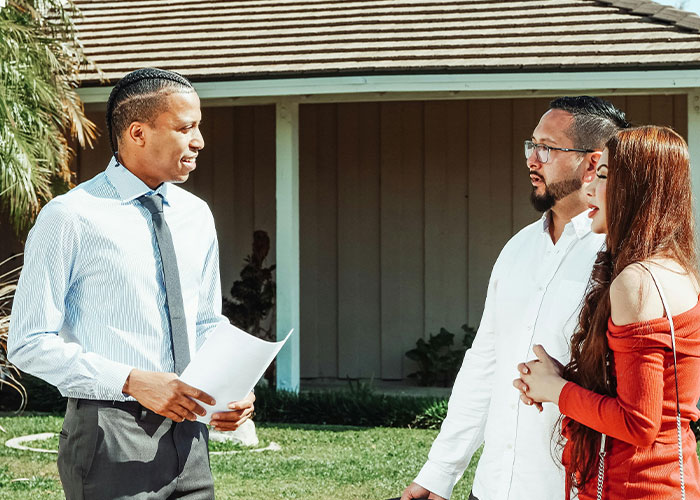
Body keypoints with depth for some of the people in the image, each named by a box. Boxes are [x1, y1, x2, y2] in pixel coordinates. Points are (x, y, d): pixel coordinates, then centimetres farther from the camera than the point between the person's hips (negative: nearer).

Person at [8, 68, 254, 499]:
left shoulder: (196, 216, 10)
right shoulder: (71, 217, -10)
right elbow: (29, 343, -11)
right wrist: (132, 381, -20)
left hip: (186, 431, 6)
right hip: (111, 436, -6)